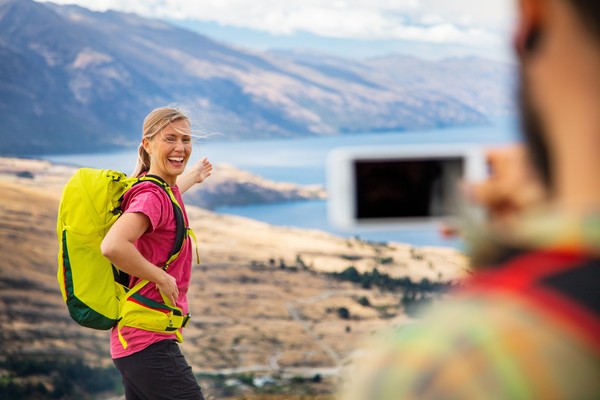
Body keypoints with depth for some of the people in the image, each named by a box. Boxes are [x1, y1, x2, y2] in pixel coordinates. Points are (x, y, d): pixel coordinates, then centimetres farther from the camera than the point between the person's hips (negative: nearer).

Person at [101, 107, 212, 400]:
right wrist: (162, 278, -22)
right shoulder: (152, 196, -17)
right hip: (149, 343, -10)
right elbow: (112, 246, -34)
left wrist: (193, 177, 55)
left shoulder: (161, 190, 11)